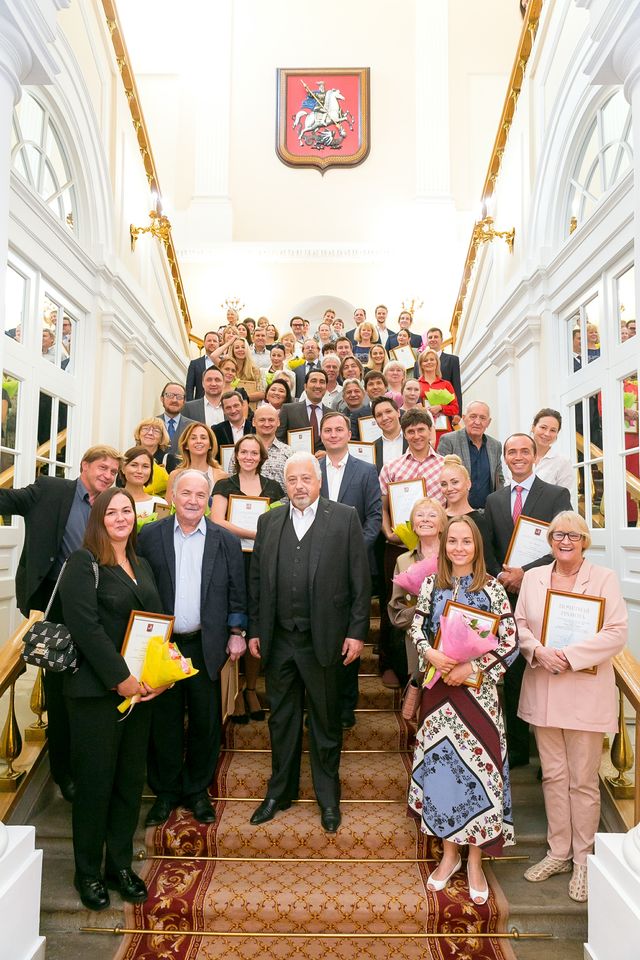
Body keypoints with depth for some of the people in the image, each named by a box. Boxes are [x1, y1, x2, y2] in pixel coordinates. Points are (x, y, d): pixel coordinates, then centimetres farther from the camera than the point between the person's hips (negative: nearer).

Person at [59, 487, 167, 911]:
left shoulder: (142, 566, 13)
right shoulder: (84, 563, -8)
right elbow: (84, 625, -17)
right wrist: (120, 678, -18)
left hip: (140, 688, 6)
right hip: (96, 689, -6)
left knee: (131, 779, 12)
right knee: (95, 780, 5)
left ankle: (120, 864, 28)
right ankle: (88, 872, 24)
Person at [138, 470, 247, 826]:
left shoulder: (226, 540, 2)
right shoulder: (150, 536, 0)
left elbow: (236, 591, 4)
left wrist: (237, 632, 0)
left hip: (206, 646, 1)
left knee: (205, 721, 10)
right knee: (164, 721, 12)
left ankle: (197, 790, 30)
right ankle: (165, 791, 30)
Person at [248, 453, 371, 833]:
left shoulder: (345, 517, -4)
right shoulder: (269, 521, 6)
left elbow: (360, 580, -5)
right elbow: (257, 580, 8)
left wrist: (357, 632, -8)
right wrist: (254, 630, 6)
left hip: (324, 639, -3)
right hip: (278, 640, 3)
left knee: (326, 721, 12)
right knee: (281, 718, 16)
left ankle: (328, 797, 30)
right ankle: (280, 791, 35)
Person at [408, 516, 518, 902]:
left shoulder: (492, 588, -6)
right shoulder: (431, 585, 2)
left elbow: (510, 641, -8)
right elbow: (417, 628, 5)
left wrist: (471, 667, -16)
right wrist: (431, 654, -15)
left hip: (477, 689, -2)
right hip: (438, 688, 3)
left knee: (478, 764, 2)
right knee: (439, 765, 9)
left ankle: (475, 860, 21)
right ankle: (449, 854, 28)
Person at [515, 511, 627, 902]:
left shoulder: (605, 579, -5)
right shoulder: (533, 577, 7)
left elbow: (616, 632, -11)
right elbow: (519, 623, 7)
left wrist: (569, 656, -18)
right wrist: (538, 651, -12)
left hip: (585, 692, -3)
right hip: (543, 691, 4)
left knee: (583, 780, 6)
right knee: (553, 775, 14)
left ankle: (583, 860, 22)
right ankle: (559, 852, 28)